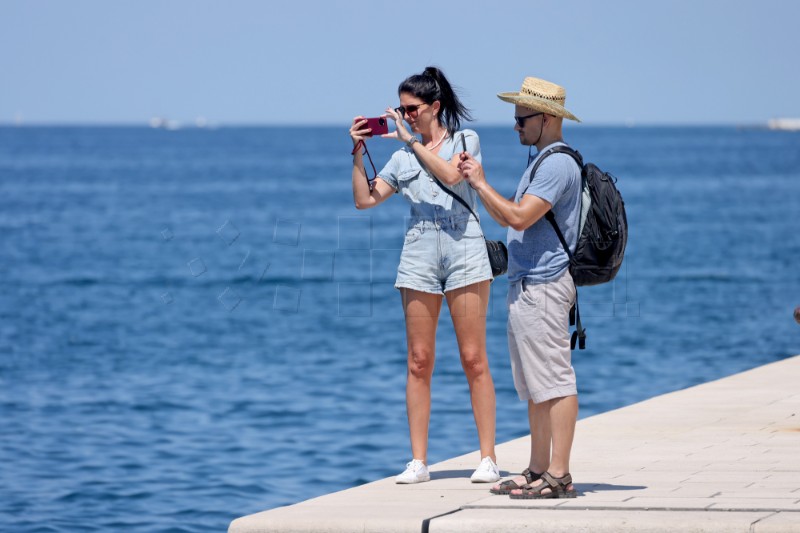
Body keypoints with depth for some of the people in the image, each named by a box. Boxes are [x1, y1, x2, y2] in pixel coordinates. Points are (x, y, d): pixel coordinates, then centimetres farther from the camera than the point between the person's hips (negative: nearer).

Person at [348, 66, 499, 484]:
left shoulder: (465, 139, 6)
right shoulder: (402, 157, 15)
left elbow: (451, 174, -15)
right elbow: (364, 199, 10)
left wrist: (411, 140, -12)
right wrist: (358, 151, 2)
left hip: (464, 250, -4)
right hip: (419, 256, 4)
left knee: (474, 359, -5)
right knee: (419, 361, 0)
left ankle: (488, 458, -1)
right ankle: (418, 461, 3)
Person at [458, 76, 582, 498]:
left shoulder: (558, 164, -14)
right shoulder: (542, 162, 20)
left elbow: (519, 217, -22)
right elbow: (509, 218, 23)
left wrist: (481, 183, -11)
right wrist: (475, 182, 14)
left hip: (543, 286, -11)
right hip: (526, 287, 11)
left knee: (554, 382, -10)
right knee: (534, 386, 13)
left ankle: (558, 475, -10)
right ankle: (538, 471, 17)